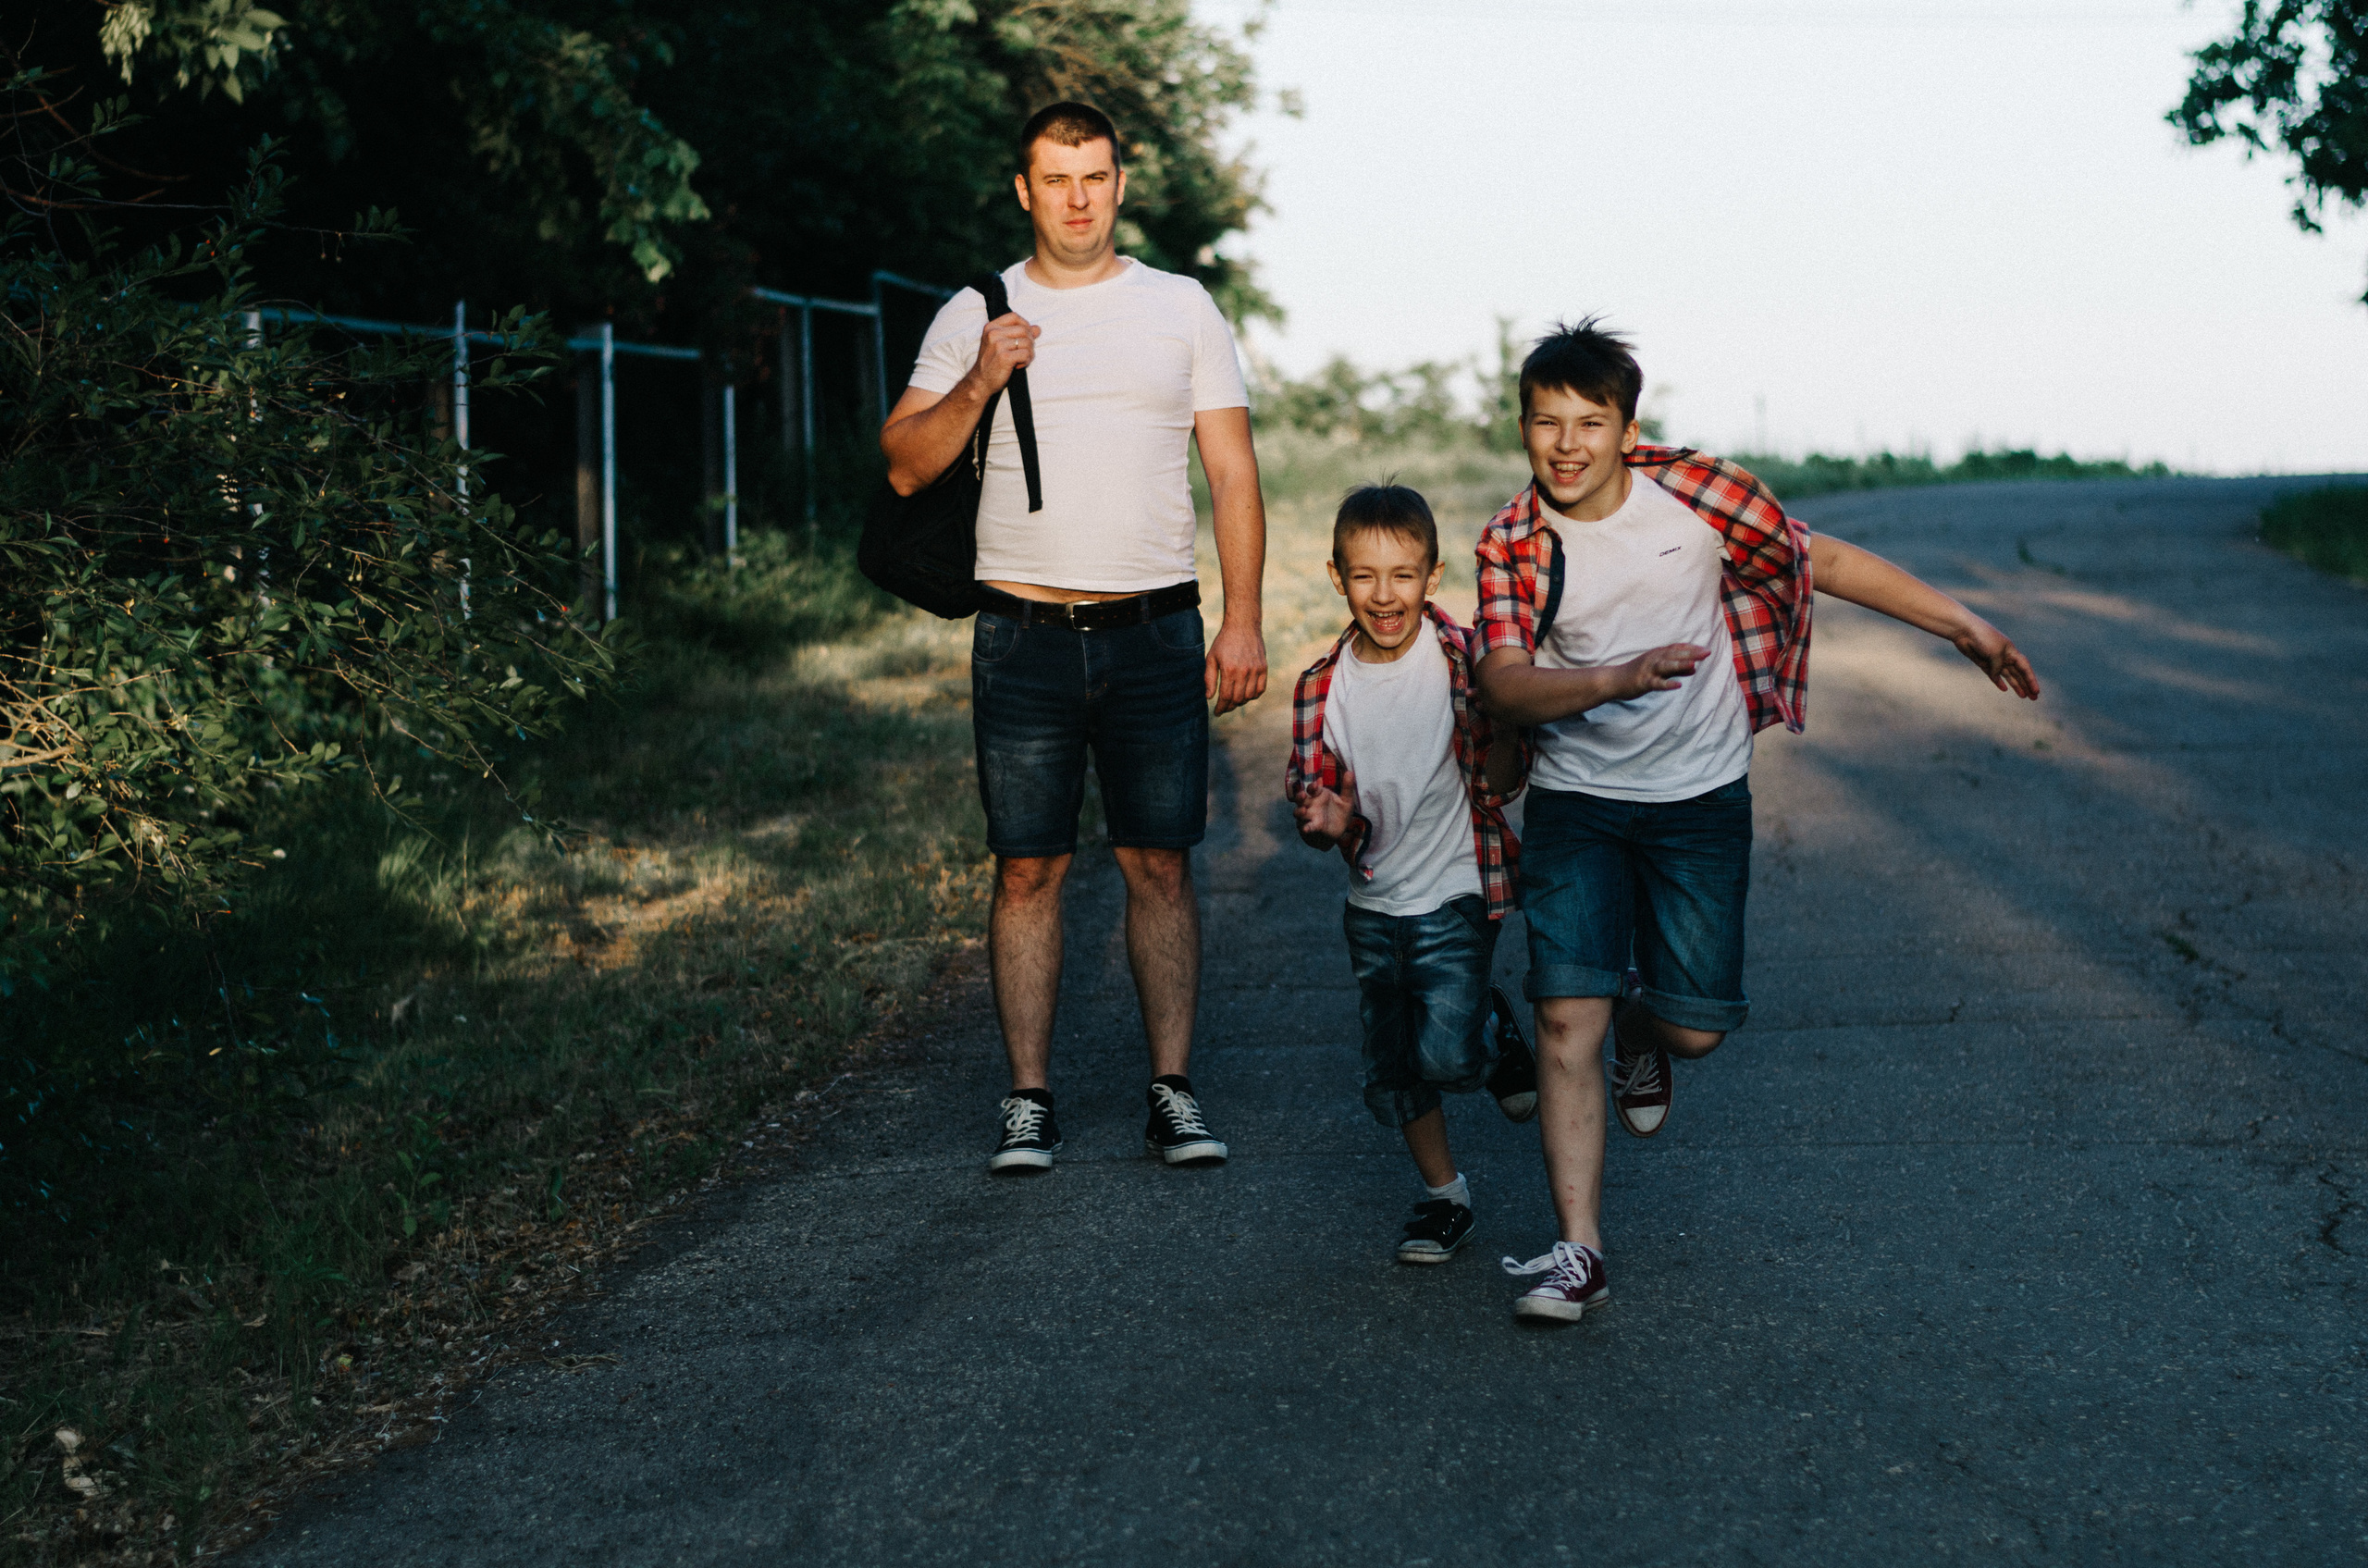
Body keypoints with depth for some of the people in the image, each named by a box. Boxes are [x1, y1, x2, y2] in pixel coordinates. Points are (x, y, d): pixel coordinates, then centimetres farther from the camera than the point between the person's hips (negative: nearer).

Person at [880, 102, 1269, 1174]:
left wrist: (1242, 621, -2)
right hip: (1025, 634, 0)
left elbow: (1233, 474, 6)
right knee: (1028, 871, 0)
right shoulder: (975, 315, 8)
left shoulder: (1181, 310, 7)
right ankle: (1030, 1101, 7)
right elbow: (904, 467, 5)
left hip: (1154, 633, 0)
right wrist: (977, 385, -12)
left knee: (1160, 864, 0)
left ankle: (1172, 1091, 7)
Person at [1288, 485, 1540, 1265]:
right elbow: (1310, 794, 2)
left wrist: (1504, 726, -26)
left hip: (1456, 892, -4)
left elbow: (1502, 783, -7)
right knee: (1392, 1074, 10)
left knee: (1446, 1057, -17)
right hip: (1373, 902, 4)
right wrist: (1326, 822, -20)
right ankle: (1445, 1195, 32)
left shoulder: (1462, 658, -12)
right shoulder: (1323, 686, -4)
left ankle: (1496, 1029, 18)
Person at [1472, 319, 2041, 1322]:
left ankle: (1645, 1033, 37)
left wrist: (1964, 626, 5)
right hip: (1576, 799, 0)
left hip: (1699, 797, 0)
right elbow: (1502, 686, -18)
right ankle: (1579, 1251, -3)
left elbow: (1826, 561, 2)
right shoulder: (1511, 544, -8)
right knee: (1566, 1016, -11)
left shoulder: (1695, 494, -9)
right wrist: (1615, 680, -36)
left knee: (1696, 1028, -2)